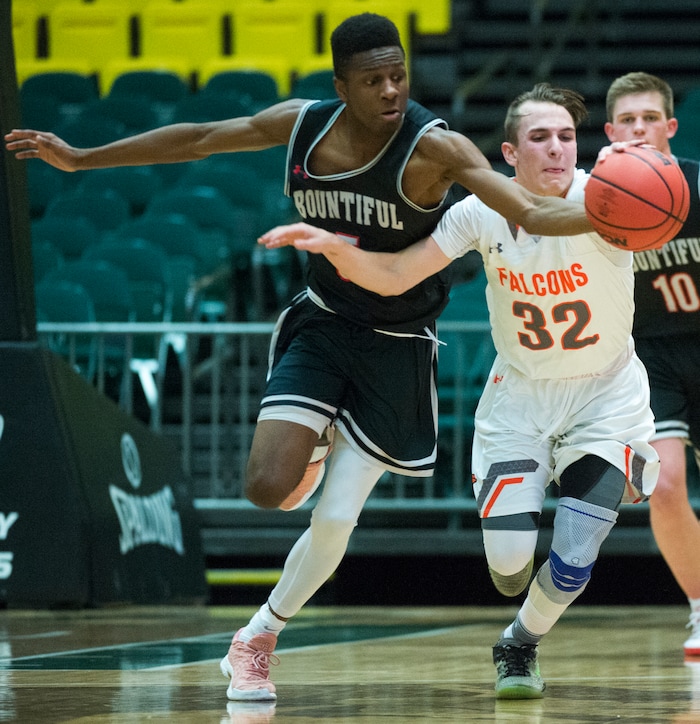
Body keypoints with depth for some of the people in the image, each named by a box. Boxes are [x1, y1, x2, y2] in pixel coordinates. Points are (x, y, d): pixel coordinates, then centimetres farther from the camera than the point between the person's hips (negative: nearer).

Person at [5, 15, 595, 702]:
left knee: (334, 522, -4)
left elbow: (533, 213, -30)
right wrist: (81, 159, 13)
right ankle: (314, 454, 24)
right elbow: (196, 140, 6)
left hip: (395, 348, -3)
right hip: (321, 323, 3)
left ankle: (257, 640, 22)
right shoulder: (301, 124, -9)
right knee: (268, 487, -15)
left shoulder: (433, 147, -22)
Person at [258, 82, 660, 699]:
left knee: (574, 557, -10)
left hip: (606, 395, -2)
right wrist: (333, 246, -29)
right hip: (521, 391, 2)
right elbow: (393, 278, -10)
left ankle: (521, 642, 25)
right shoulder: (482, 212, -15)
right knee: (508, 554, -10)